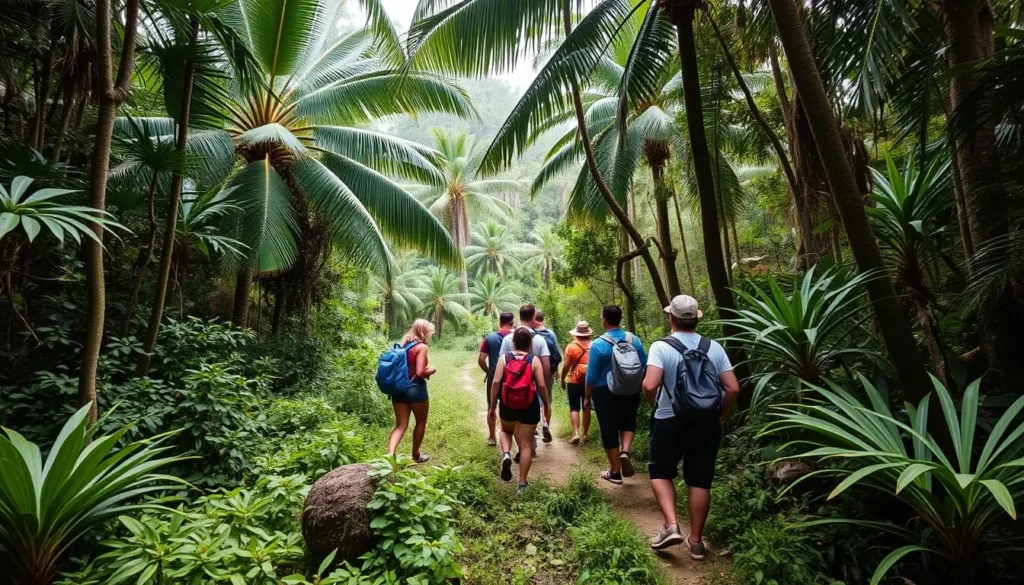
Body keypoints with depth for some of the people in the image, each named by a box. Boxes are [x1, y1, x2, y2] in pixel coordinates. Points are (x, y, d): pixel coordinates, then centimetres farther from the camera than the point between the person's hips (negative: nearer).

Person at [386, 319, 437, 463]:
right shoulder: (422, 347, -11)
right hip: (416, 389, -6)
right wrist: (432, 371, 1)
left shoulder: (404, 345, 12)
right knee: (421, 423, 15)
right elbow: (420, 372, -19)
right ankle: (416, 455, 27)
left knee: (400, 425, 5)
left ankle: (390, 454, -14)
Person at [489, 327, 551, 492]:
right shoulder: (534, 360, -6)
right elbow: (541, 385, -8)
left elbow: (496, 382, -8)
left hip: (508, 404, 1)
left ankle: (506, 455, 1)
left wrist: (492, 406, 0)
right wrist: (547, 404, 7)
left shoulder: (503, 358, -3)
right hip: (529, 406, -1)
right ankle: (522, 483, 13)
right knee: (526, 444, 9)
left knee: (506, 431, 30)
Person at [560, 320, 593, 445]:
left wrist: (562, 380, 3)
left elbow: (566, 366, -9)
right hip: (589, 381, 3)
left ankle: (576, 433, -10)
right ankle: (585, 434, 18)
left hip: (574, 381, -3)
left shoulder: (571, 347, -9)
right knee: (586, 408, 12)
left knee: (574, 408, 2)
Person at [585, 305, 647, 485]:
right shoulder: (634, 340, -3)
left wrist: (587, 397, 0)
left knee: (609, 430, 9)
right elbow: (644, 367, 2)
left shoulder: (598, 344, -15)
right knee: (628, 422, 24)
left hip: (605, 393, -3)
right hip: (630, 391, 4)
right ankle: (625, 452, 0)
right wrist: (639, 388, 17)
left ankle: (615, 472, 18)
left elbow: (592, 376, -12)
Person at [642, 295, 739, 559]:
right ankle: (696, 540, 21)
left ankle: (671, 526, 3)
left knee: (661, 471, 17)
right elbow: (733, 389, -4)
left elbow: (650, 385, -24)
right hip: (706, 423, 3)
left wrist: (655, 405, -4)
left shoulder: (661, 347, -13)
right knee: (700, 480, 12)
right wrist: (720, 415, 10)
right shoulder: (714, 347, -1)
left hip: (669, 422, -3)